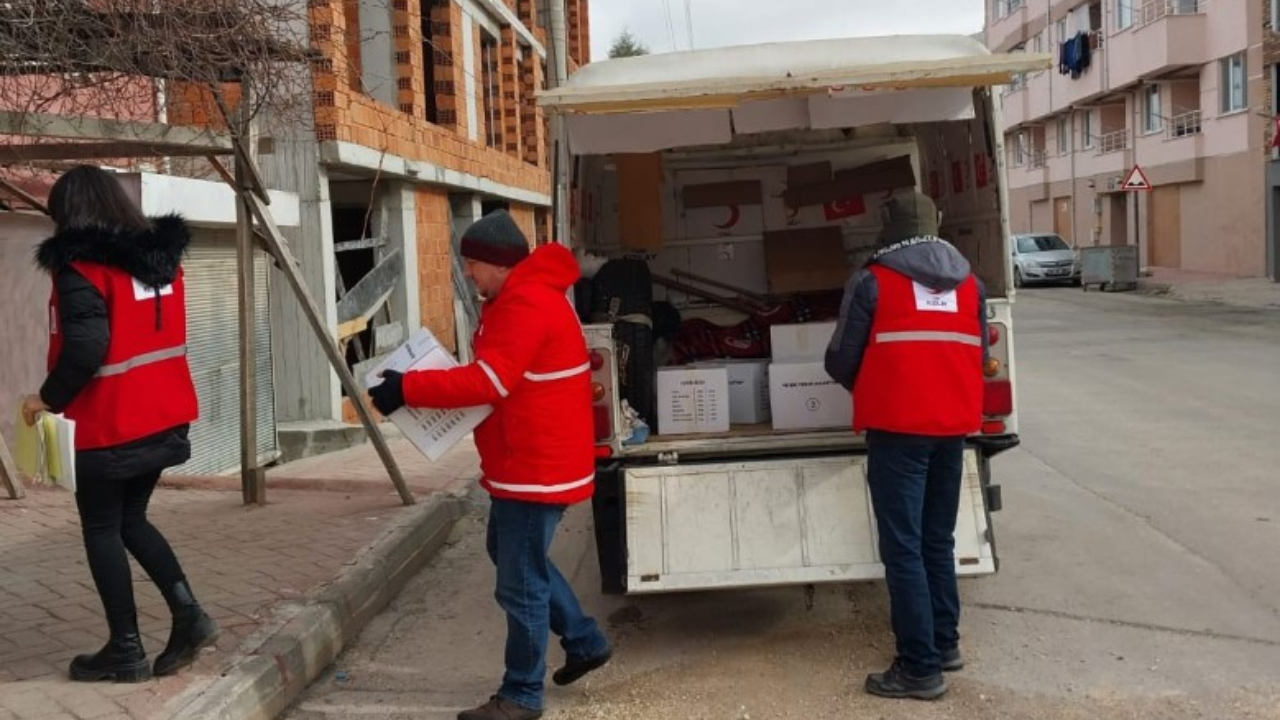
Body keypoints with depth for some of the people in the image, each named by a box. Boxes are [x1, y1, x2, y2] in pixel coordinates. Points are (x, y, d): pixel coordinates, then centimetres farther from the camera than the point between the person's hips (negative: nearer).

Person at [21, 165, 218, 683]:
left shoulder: (82, 266, -14)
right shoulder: (160, 255, 7)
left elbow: (84, 350, -21)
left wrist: (50, 399, -7)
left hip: (111, 424, -7)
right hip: (165, 415, 7)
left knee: (101, 530, 8)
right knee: (130, 520, 20)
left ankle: (126, 650, 13)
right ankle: (188, 614, 9)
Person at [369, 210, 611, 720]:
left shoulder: (527, 304, -21)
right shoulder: (516, 299, 14)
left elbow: (489, 381, -27)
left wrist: (408, 389, -23)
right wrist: (422, 387, 3)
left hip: (538, 466, -12)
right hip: (526, 461, 12)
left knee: (520, 581, -2)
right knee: (513, 556, 24)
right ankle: (585, 641, 34)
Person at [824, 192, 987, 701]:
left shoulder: (871, 282, -5)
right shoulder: (969, 282, 11)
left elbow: (841, 361, -2)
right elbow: (978, 354, 17)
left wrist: (865, 389, 18)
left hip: (898, 427, -6)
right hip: (952, 425, 6)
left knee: (903, 548, -3)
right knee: (938, 542, 18)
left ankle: (920, 668, -2)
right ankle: (945, 643, 26)